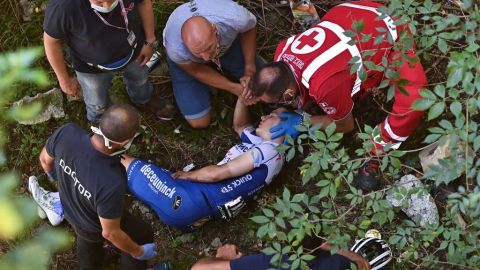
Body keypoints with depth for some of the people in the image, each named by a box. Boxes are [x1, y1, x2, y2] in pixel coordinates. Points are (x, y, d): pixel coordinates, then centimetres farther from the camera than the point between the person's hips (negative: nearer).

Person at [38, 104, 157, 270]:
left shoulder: (66, 132, -35)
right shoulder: (112, 183, -47)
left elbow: (45, 159, -10)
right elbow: (110, 232, -29)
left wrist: (52, 173, 15)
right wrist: (138, 252, -9)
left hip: (69, 209, 5)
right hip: (95, 227, -5)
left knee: (88, 241, 38)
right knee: (143, 235, 26)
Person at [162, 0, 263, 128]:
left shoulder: (236, 18, -43)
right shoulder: (176, 49, -44)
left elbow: (249, 29, -14)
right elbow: (195, 70, -19)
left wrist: (250, 70, -18)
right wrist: (233, 88, -21)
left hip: (226, 42, 2)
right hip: (189, 62, -2)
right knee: (199, 122, -7)